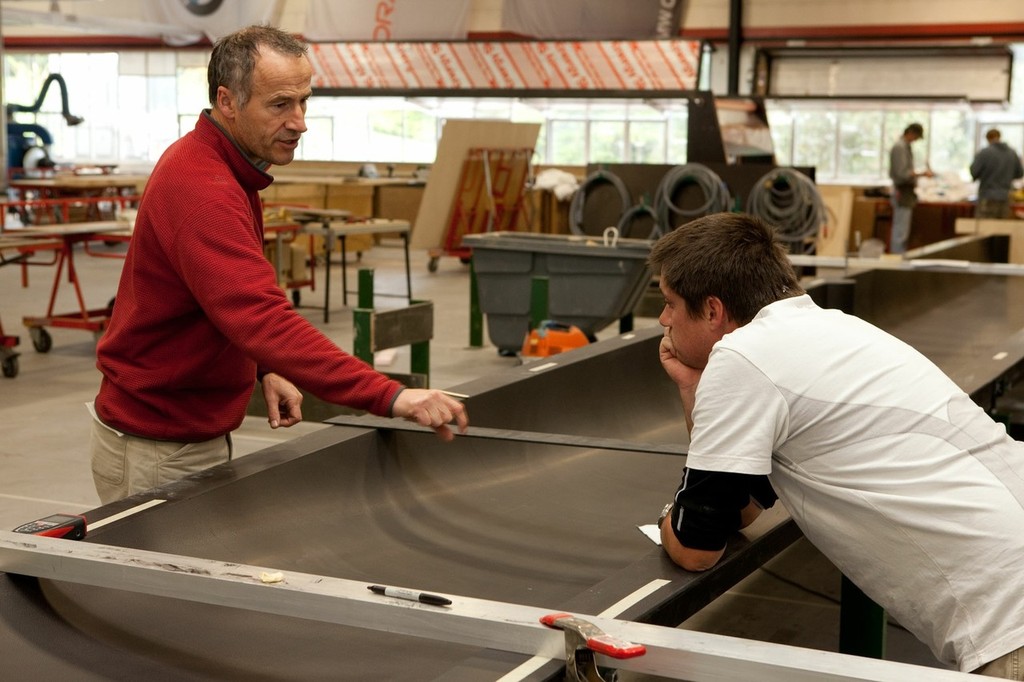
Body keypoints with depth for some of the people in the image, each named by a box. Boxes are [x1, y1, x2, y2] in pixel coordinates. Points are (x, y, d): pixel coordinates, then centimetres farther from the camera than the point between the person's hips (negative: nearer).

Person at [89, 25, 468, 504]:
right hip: (157, 449, -9)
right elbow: (263, 319, -39)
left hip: (199, 434, 9)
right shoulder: (202, 191, -28)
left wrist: (263, 369, 3)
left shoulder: (215, 165, 5)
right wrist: (389, 396, -45)